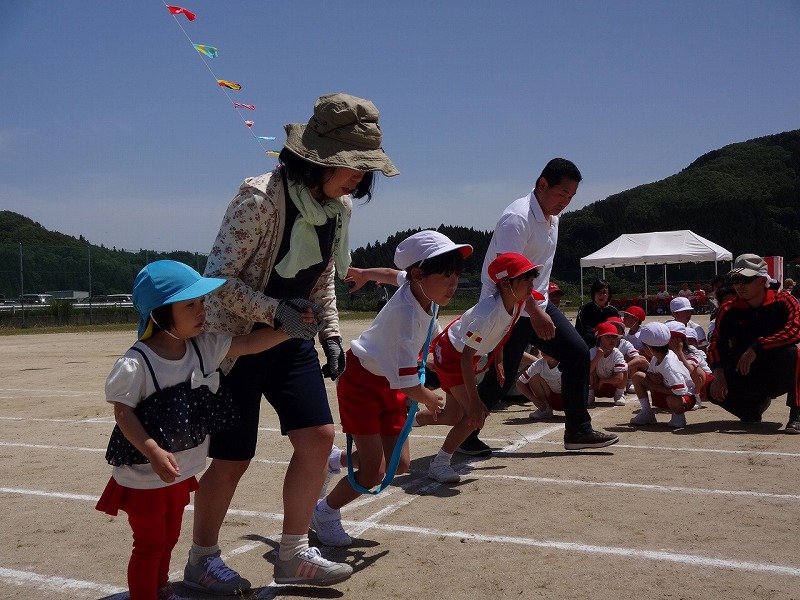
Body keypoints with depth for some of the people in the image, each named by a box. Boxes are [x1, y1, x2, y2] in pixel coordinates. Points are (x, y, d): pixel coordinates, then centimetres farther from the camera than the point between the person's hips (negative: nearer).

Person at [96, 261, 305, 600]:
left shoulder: (203, 346, -6)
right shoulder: (136, 364, -25)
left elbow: (248, 344, -1)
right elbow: (123, 411, -23)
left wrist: (289, 329, -11)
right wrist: (154, 452, -33)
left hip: (181, 470, 7)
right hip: (143, 475, -7)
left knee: (169, 537, 24)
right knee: (150, 544, 6)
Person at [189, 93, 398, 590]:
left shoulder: (339, 206, 0)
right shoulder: (260, 198, -25)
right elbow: (219, 278, -24)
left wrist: (331, 335, 3)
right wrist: (275, 311, -31)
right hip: (236, 339, -7)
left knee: (318, 437, 0)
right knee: (233, 458, 2)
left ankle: (293, 556, 17)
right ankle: (202, 559, 26)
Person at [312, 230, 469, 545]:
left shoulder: (422, 290, -9)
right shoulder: (405, 314, -34)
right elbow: (406, 382, -31)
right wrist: (430, 400, -12)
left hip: (390, 385, 8)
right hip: (362, 382, -8)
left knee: (399, 464, 6)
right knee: (373, 473, -8)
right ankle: (324, 513, 19)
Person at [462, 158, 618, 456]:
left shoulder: (552, 218, 10)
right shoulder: (517, 218, -21)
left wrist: (541, 307, 20)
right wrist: (535, 314, -30)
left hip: (538, 304, 9)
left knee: (577, 354, 2)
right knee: (501, 378, -5)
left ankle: (577, 430, 11)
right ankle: (465, 435, 14)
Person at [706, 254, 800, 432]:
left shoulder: (783, 302, -11)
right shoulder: (729, 310, -3)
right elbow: (717, 344, -8)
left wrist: (756, 348, -33)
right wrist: (719, 374, -26)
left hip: (779, 377, -4)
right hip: (745, 379, 4)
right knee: (713, 391, -21)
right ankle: (757, 403, 14)